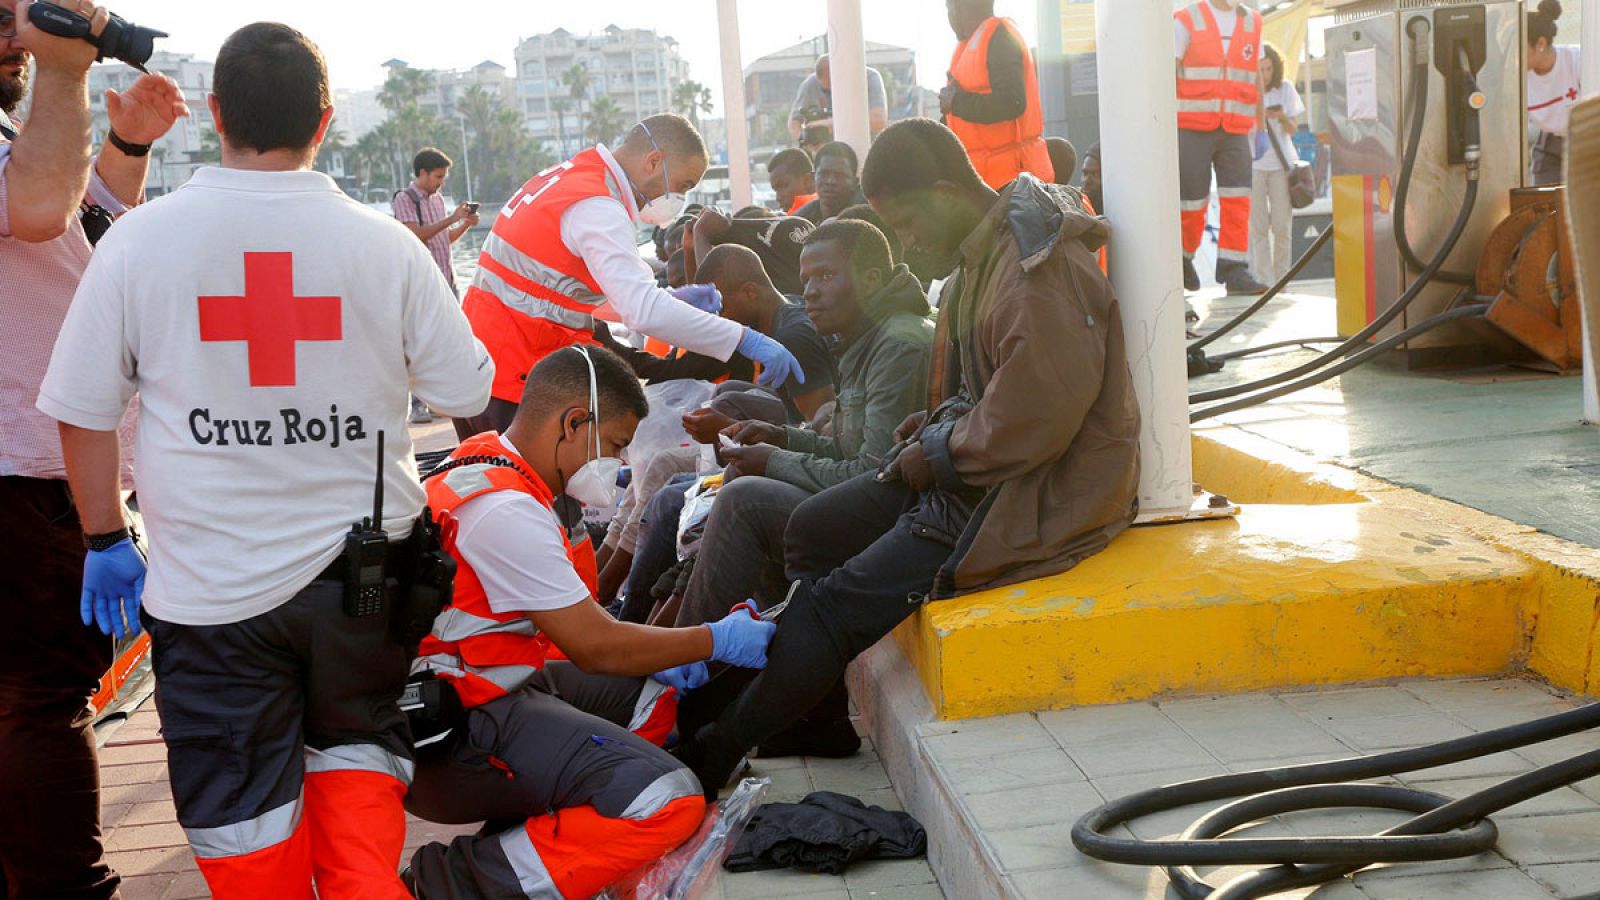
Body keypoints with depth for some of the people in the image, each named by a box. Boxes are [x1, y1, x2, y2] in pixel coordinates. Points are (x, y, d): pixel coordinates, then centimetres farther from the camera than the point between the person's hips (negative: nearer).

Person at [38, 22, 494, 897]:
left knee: (246, 825, 11)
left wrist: (105, 539, 11)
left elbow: (82, 411, -1)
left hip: (210, 587, -1)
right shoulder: (384, 243, -7)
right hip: (360, 570, 1)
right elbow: (465, 391, 1)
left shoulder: (140, 239, -7)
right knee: (354, 742, 24)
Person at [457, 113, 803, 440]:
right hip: (515, 385, -10)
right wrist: (745, 340, -28)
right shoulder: (597, 209, -18)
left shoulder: (562, 176, 13)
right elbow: (644, 310, -31)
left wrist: (672, 299, 7)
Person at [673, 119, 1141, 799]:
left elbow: (1033, 420, -27)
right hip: (978, 468, 11)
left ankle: (710, 759, 2)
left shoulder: (1040, 273, -24)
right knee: (809, 529, 10)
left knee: (835, 602, -12)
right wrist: (940, 424, 4)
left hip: (1040, 495, -11)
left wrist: (937, 457, -14)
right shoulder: (986, 249, 9)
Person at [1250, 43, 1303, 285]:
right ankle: (1264, 281, -3)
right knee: (1258, 227, -5)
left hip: (1281, 162, 1)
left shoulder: (1285, 88, 4)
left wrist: (1282, 116, -17)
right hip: (1252, 163, -1)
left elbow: (1293, 129, 3)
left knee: (1282, 226, -1)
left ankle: (1281, 280, 8)